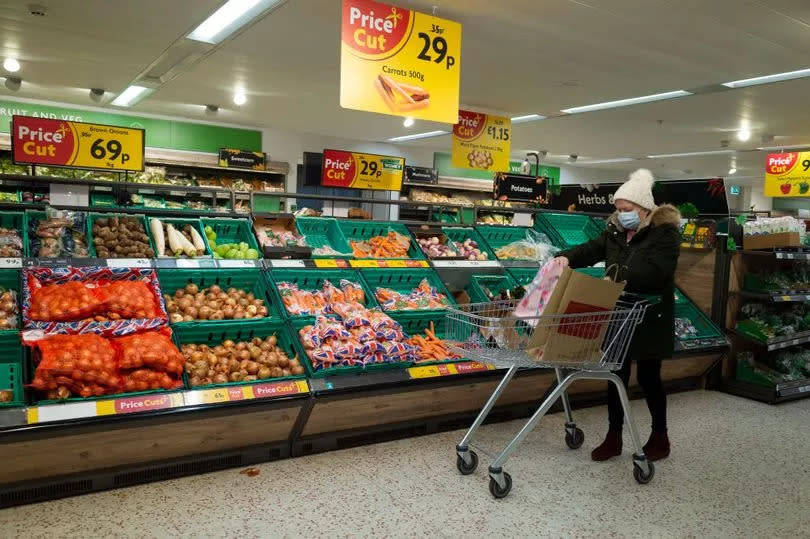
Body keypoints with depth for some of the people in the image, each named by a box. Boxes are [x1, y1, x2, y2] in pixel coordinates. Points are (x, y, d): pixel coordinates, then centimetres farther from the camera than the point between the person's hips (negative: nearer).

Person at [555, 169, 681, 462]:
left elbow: (654, 271, -25)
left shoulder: (665, 232, -12)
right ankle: (614, 437, 20)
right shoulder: (615, 231, 8)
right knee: (616, 376, 9)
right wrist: (566, 258, -13)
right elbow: (591, 250, 7)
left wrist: (617, 276, -33)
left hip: (650, 318, -5)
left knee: (649, 377, 7)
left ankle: (660, 436, 27)